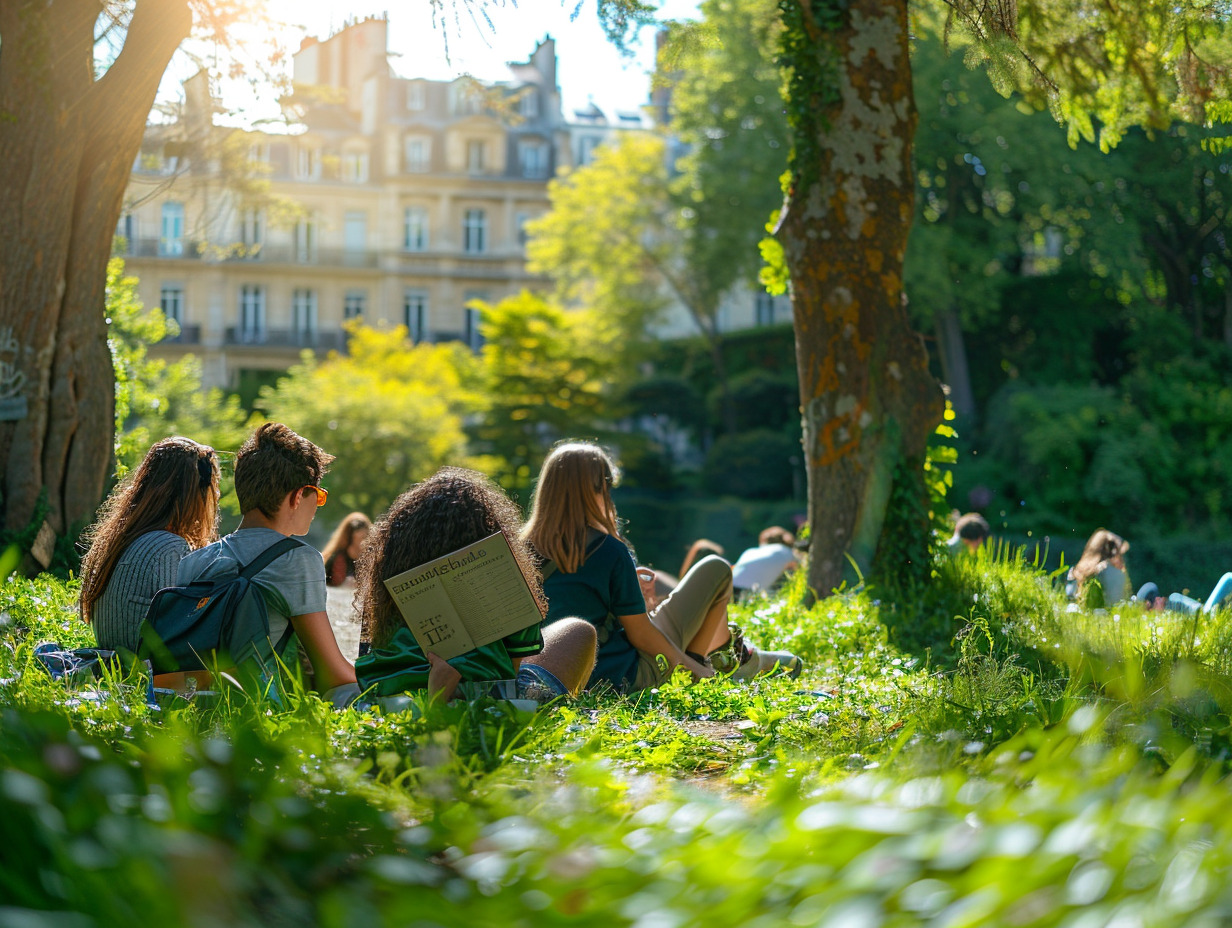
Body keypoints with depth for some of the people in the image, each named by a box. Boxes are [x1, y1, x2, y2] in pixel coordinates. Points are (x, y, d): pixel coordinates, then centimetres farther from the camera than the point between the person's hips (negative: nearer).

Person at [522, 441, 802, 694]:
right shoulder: (609, 550, -22)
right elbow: (640, 635, -16)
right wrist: (691, 665, -1)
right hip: (624, 676, -7)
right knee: (715, 569, 3)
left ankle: (741, 658, 39)